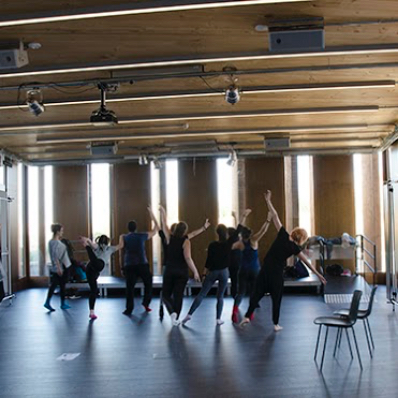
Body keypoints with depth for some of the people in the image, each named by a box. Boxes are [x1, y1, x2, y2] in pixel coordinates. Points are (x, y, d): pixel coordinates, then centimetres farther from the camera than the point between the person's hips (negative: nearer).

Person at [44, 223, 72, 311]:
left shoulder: (51, 241, 8)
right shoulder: (57, 243, -20)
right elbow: (55, 256, -27)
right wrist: (59, 268, -27)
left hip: (54, 268, 8)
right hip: (62, 267, -8)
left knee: (54, 284, 10)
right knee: (62, 285, 4)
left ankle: (47, 302, 6)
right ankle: (63, 304, 15)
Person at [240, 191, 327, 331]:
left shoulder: (283, 235, -4)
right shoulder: (294, 248, -7)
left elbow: (275, 216, -3)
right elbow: (307, 263, -5)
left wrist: (268, 201, 0)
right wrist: (318, 274, 1)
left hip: (265, 268, 2)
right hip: (277, 272, -2)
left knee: (258, 293, 8)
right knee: (277, 298, 10)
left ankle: (247, 316, 0)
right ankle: (276, 324, 14)